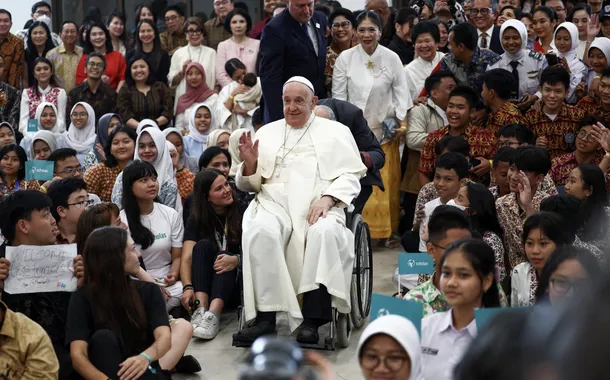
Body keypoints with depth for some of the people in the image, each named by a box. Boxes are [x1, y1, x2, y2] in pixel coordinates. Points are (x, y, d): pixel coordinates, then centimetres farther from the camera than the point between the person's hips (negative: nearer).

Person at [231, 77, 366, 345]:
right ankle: (265, 319, -34)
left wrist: (327, 199, -12)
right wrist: (250, 165, 0)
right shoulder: (266, 133, 25)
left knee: (325, 232, -37)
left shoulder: (335, 131, 18)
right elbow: (250, 184, 23)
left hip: (319, 206, -1)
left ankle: (312, 321, -36)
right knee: (260, 231, -34)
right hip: (275, 203, 1)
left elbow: (351, 176, 7)